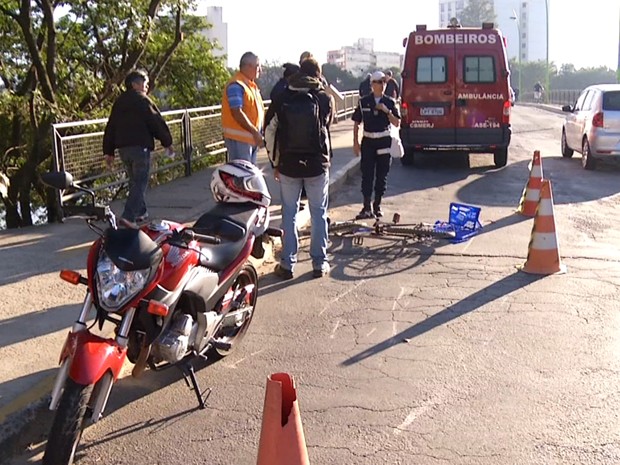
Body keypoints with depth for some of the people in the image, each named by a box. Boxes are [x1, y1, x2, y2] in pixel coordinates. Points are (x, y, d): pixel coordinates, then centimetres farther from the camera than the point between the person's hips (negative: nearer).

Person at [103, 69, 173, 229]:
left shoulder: (119, 102, 17)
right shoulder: (142, 100, -5)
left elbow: (110, 128, 17)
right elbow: (157, 123, -8)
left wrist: (108, 152, 19)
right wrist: (167, 142, 2)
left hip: (123, 148, 8)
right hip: (140, 147, -8)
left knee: (134, 181, 20)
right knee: (140, 183, -7)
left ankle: (140, 212, 27)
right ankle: (128, 216, -18)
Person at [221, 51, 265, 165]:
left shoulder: (251, 85, 16)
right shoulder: (236, 85, -15)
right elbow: (237, 113, -24)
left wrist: (258, 133, 14)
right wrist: (255, 132, -23)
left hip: (252, 137, 10)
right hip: (239, 138, -10)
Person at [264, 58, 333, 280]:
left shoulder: (282, 99, -3)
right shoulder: (324, 99, -5)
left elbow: (270, 133, 0)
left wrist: (276, 162, 10)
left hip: (288, 164, 1)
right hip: (317, 164, 0)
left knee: (289, 213, 9)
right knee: (318, 213, 9)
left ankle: (287, 264, 11)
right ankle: (320, 263, 14)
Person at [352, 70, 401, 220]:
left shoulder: (390, 102, 2)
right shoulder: (364, 102, 0)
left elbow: (397, 123, 0)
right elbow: (356, 123, 5)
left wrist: (387, 111, -14)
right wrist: (355, 143, 0)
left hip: (384, 142, 1)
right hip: (368, 142, -1)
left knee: (382, 175, 6)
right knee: (367, 175, -5)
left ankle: (377, 206, 18)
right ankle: (367, 207, -4)